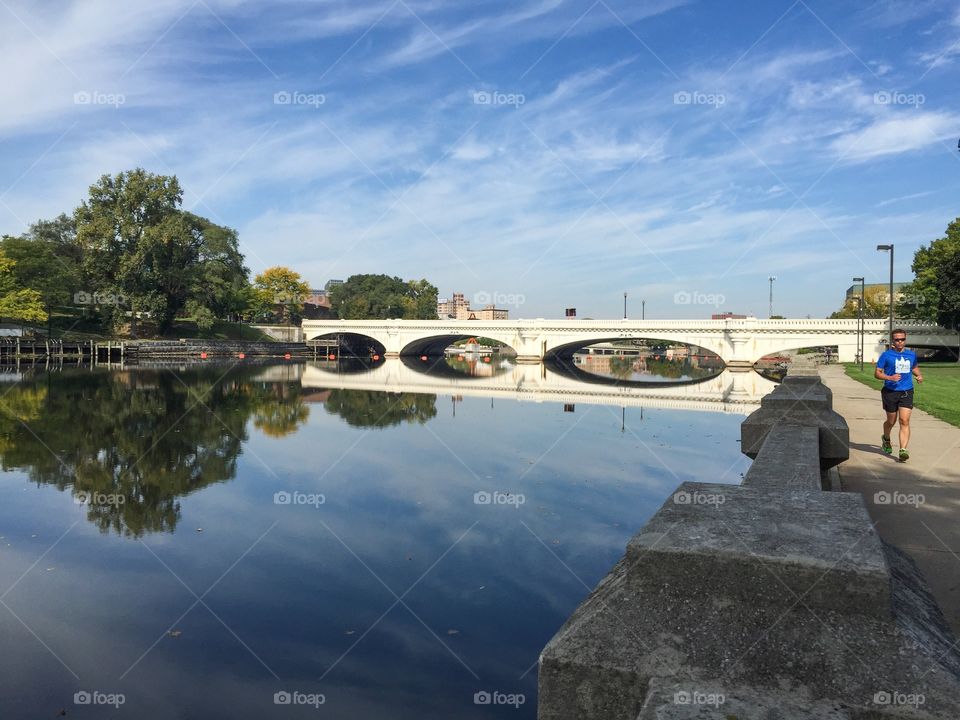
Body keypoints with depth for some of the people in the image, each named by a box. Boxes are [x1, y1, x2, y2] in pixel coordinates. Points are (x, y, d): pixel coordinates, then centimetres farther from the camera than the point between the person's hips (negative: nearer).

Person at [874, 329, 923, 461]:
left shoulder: (912, 355, 9)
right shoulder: (886, 355, -3)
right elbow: (877, 373, -3)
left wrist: (919, 375, 9)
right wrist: (890, 378, -20)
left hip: (907, 392, 2)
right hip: (890, 392, -2)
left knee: (904, 421, -11)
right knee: (891, 421, 12)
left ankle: (903, 450, -14)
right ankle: (886, 439, 42)